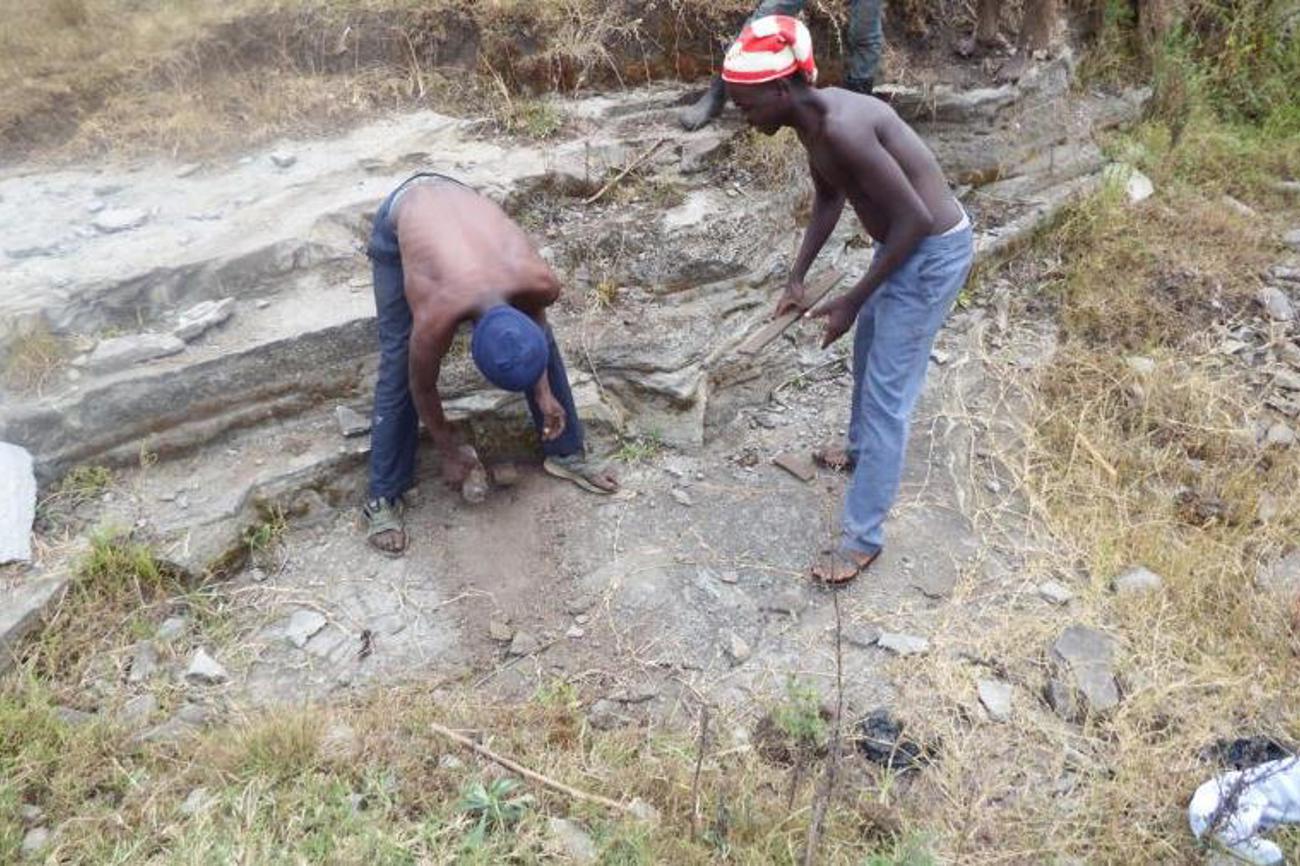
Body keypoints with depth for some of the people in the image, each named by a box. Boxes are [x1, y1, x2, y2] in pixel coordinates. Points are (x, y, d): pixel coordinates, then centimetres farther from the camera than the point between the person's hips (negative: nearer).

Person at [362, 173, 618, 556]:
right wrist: (451, 451, -5)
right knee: (398, 369, -11)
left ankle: (565, 452, 18)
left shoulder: (542, 282, -33)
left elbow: (533, 317, -6)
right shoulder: (436, 317, -39)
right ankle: (383, 498, 3)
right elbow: (422, 388, -18)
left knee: (544, 339, 1)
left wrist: (544, 390, -8)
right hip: (397, 218, -4)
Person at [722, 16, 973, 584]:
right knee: (867, 352, 27)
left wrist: (853, 299, -20)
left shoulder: (841, 128, -31)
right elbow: (828, 199, 14)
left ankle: (863, 537, 6)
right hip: (902, 243, 10)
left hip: (932, 253, -10)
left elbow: (916, 220, -28)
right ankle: (861, 450, 53)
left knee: (887, 395, -5)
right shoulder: (812, 119, -2)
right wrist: (797, 277, 7)